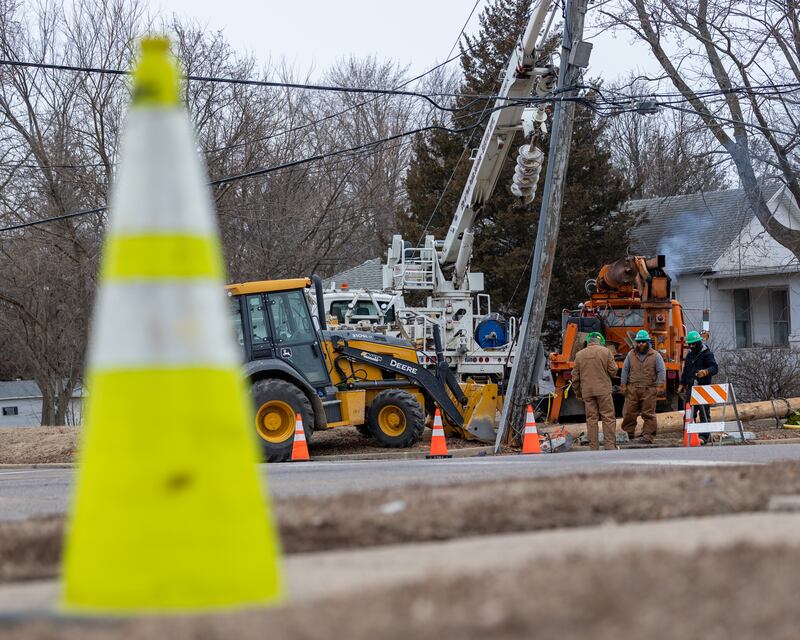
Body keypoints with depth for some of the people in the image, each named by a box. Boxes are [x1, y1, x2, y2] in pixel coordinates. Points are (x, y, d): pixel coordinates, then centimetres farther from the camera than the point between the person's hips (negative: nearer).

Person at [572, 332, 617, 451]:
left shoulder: (579, 355, 7)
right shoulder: (605, 352, -1)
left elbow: (575, 377, 9)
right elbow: (613, 371, -4)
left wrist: (578, 392, 19)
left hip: (587, 391, 3)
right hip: (603, 390, -3)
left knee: (591, 419, 5)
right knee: (608, 417, 1)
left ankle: (593, 447, 3)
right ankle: (610, 446, -4)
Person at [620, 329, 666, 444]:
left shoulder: (655, 355, 3)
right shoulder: (631, 355, 12)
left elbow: (661, 371, 1)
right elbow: (625, 370, 14)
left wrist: (659, 385, -7)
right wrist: (623, 384, 7)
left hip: (648, 390, -3)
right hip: (632, 389, 3)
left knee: (648, 414, -1)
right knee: (628, 412, 3)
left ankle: (648, 436, 2)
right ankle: (628, 433, 15)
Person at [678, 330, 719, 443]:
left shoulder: (707, 354, -5)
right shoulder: (690, 354, 20)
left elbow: (715, 368, -16)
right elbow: (685, 370, 28)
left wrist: (705, 372, -36)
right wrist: (682, 384, 22)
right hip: (691, 387, 7)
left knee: (704, 412, -8)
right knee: (689, 413, 6)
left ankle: (704, 436, -9)